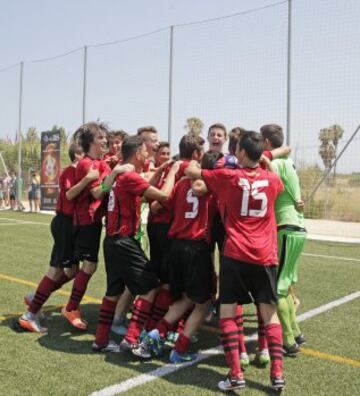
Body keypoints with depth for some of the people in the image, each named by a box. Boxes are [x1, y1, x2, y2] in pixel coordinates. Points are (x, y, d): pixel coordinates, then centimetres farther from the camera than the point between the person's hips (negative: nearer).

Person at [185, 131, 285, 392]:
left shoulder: (228, 176, -3)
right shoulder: (273, 180, 6)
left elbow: (191, 171, 5)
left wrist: (195, 160, 27)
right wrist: (264, 162, 37)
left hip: (235, 254, -3)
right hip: (265, 256, 3)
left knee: (227, 312, 5)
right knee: (270, 313, 11)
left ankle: (236, 374, -1)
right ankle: (277, 373, 6)